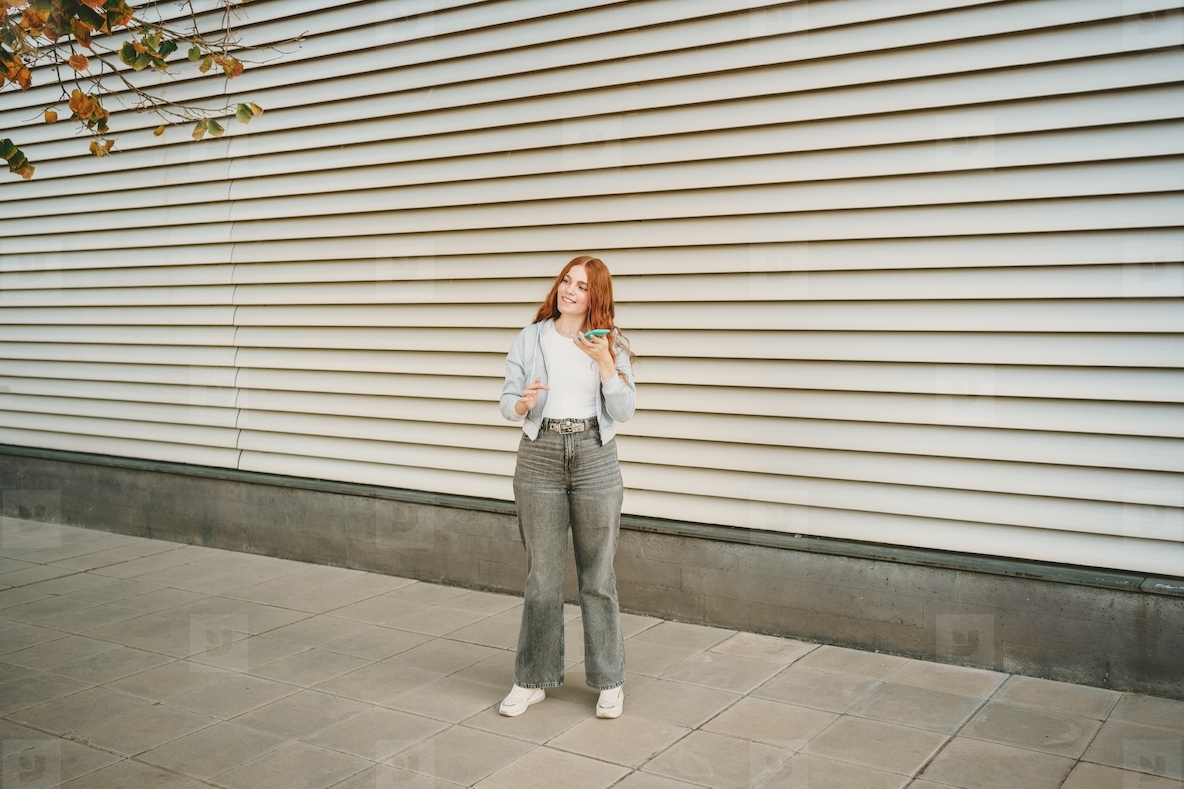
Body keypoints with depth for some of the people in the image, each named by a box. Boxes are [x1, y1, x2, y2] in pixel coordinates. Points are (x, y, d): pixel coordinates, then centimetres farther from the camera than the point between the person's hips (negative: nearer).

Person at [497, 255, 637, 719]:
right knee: (541, 574, 6)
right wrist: (523, 404, -17)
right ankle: (532, 680, 19)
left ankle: (609, 682, 18)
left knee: (597, 576, 5)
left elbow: (623, 412, -2)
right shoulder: (531, 339, 7)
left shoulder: (611, 345, 6)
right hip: (539, 457, 1)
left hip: (595, 458, -1)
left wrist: (605, 363, -13)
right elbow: (507, 402, 5)